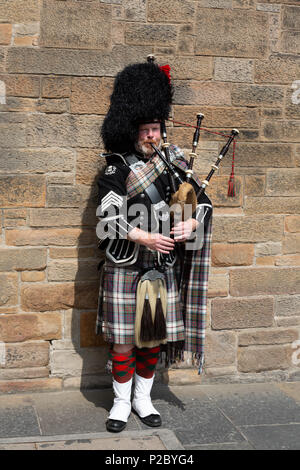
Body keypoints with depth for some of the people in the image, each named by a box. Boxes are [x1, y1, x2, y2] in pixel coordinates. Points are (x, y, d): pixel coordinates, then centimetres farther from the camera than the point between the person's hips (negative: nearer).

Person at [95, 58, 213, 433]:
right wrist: (145, 237, -22)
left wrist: (191, 224, -14)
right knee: (124, 341, 4)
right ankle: (122, 403, 23)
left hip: (165, 271, 4)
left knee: (155, 339, 13)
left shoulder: (174, 161, 6)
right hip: (126, 271, -3)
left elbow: (202, 201, 6)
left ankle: (143, 399, 30)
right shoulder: (116, 171, -5)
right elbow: (109, 220, -13)